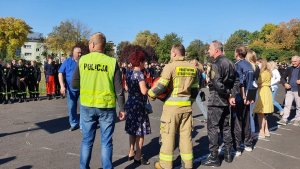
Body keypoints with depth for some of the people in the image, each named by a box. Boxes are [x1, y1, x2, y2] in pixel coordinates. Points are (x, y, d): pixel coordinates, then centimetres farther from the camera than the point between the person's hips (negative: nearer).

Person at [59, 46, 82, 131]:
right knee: (71, 108, 8)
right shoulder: (67, 62, 2)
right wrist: (62, 86, -11)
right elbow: (60, 74, -1)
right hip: (71, 89, 1)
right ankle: (74, 124, 25)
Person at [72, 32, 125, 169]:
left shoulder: (82, 60, -3)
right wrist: (122, 109, 2)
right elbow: (119, 89, -6)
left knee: (87, 140, 15)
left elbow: (74, 85, 2)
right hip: (107, 107, -1)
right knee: (106, 142, 10)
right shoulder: (112, 62, -7)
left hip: (87, 106, 2)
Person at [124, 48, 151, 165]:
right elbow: (144, 91, -25)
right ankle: (138, 157, 11)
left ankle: (131, 153, 30)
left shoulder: (128, 73, 6)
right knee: (140, 132, 3)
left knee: (132, 130, 19)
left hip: (130, 103, 8)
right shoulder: (140, 74, -18)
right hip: (138, 105, -8)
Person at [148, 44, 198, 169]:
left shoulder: (170, 66, -9)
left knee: (168, 135, 5)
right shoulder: (193, 67, 8)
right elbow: (195, 89, 12)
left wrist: (150, 94, 3)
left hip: (172, 106, -5)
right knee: (186, 135, 12)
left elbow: (160, 87, -14)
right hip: (187, 106, 5)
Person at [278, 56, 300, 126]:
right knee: (287, 105, -2)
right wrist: (285, 83, -6)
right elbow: (282, 78, 12)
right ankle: (284, 119, 0)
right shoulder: (289, 69, 8)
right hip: (289, 90, 2)